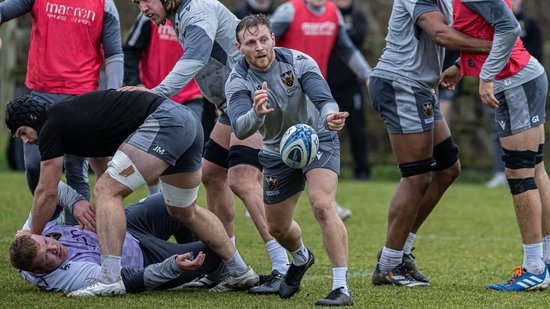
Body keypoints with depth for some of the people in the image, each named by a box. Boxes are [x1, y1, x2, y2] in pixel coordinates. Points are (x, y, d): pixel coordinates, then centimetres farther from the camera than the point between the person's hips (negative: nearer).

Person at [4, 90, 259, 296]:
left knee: (107, 191, -11)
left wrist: (32, 241, 14)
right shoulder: (72, 116, 25)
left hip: (164, 121, -10)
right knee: (185, 211, 25)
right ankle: (240, 272, 34)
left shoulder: (51, 127, 0)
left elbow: (47, 193, 4)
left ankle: (110, 280, -17)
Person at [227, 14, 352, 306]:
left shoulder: (299, 62, -23)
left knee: (322, 206, -27)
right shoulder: (238, 81, -21)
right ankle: (301, 258, 51)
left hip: (317, 140, -3)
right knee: (277, 227, 14)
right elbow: (240, 129, -36)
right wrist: (257, 113, -59)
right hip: (277, 151, 3)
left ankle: (342, 288, -25)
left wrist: (331, 116, -60)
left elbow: (324, 99, -35)